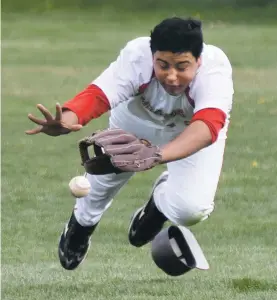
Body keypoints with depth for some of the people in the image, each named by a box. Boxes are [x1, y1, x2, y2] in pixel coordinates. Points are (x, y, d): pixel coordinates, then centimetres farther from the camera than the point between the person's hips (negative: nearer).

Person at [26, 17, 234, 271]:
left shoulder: (214, 66, -43)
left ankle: (161, 200, 17)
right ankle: (82, 225, 43)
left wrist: (159, 154, -77)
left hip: (192, 131, -1)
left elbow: (208, 125, -59)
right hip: (140, 116, 2)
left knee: (191, 209, -20)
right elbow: (97, 95, -49)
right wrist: (66, 121, -73)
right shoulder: (136, 56, -38)